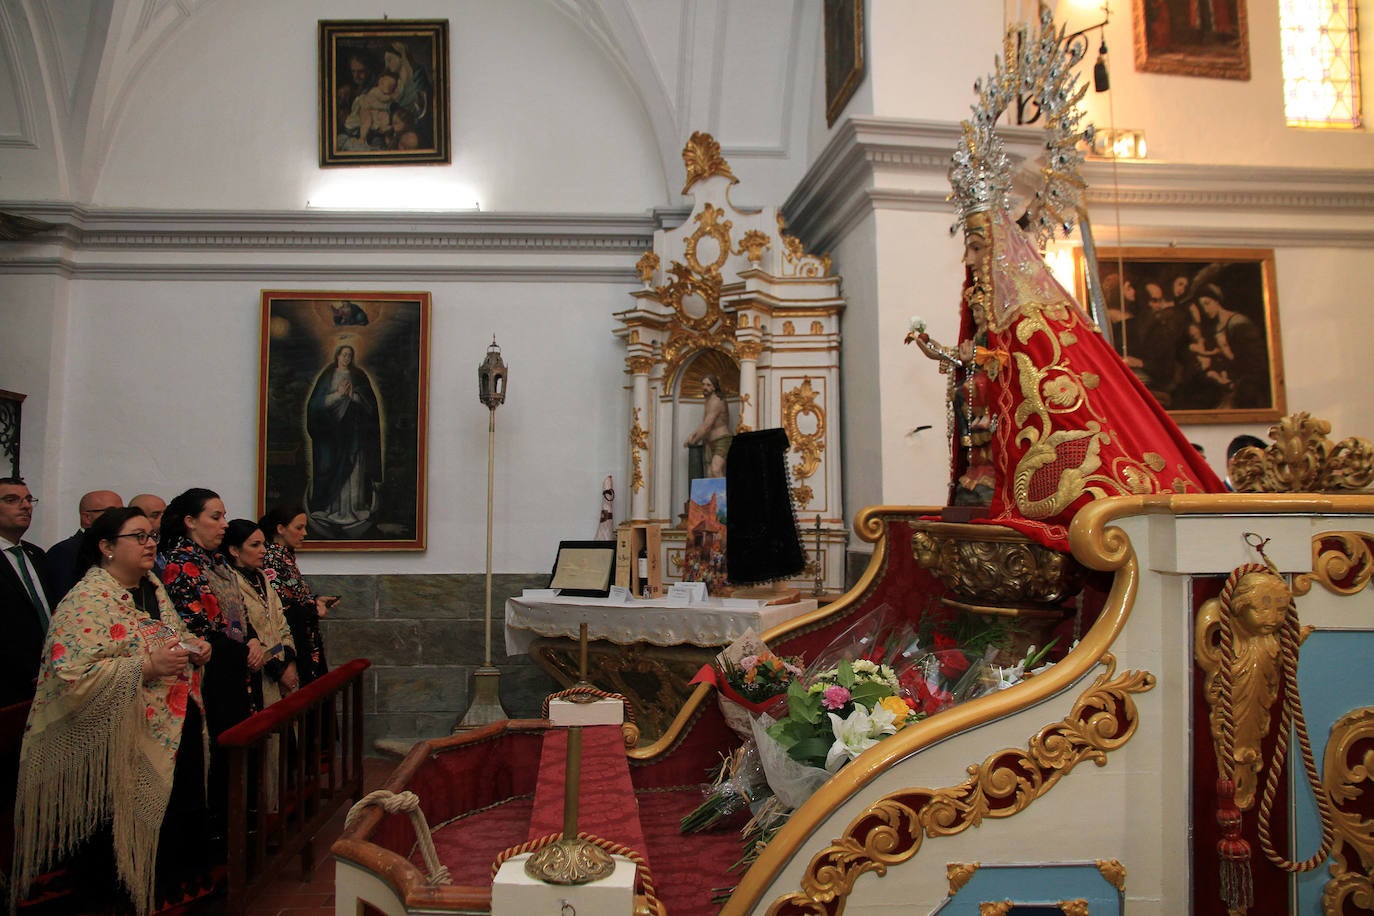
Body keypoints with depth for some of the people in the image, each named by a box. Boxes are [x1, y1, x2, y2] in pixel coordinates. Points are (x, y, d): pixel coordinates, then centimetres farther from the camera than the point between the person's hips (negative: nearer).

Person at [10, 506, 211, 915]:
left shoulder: (152, 587, 9)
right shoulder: (87, 601, -15)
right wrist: (147, 668, -27)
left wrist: (194, 648, 0)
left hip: (174, 734, 8)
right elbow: (72, 675, -23)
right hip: (119, 748, -7)